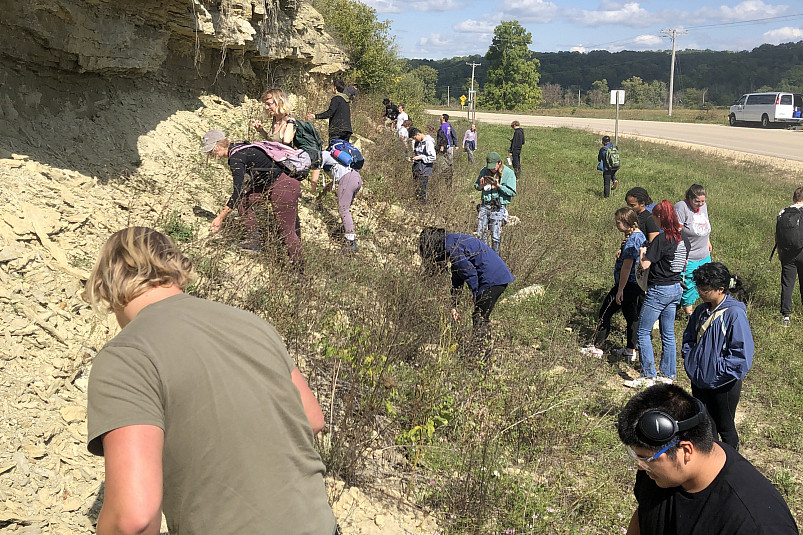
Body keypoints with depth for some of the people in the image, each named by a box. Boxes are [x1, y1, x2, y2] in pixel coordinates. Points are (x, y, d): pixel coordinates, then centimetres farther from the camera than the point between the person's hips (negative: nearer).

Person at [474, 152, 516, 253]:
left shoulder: (508, 173, -6)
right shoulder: (484, 171, 6)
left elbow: (512, 192, -9)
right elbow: (476, 186, 18)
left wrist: (498, 185, -19)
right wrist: (481, 185, -6)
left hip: (498, 208, -4)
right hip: (484, 206, 4)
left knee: (495, 236, -1)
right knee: (480, 234, 5)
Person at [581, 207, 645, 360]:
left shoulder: (632, 240, -21)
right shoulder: (641, 236, 11)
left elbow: (627, 266, -23)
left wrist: (620, 289, -21)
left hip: (628, 284, -10)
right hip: (639, 285, 10)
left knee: (605, 312, 2)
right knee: (632, 317, 14)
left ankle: (597, 347, 10)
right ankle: (631, 350, 20)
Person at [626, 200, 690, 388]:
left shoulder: (661, 239, -20)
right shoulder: (683, 239, 4)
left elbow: (645, 265, -21)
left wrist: (642, 252, 0)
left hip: (659, 290, -8)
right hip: (676, 289, 8)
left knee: (643, 332, 2)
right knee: (668, 334, 15)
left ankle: (648, 376, 4)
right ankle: (668, 375, 23)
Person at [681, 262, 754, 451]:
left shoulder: (734, 314, -20)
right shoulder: (702, 311, 1)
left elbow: (742, 352, -21)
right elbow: (689, 336, 18)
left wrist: (720, 371, -18)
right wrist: (688, 356, 3)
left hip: (723, 384, -6)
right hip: (699, 380, 6)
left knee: (725, 427, 13)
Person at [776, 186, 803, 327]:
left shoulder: (782, 213, 2)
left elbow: (777, 235, 5)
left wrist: (779, 252, 16)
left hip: (787, 254, 2)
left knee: (787, 284, 5)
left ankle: (785, 315, 2)